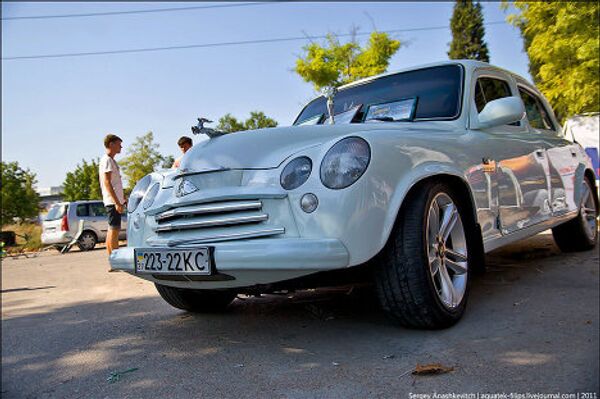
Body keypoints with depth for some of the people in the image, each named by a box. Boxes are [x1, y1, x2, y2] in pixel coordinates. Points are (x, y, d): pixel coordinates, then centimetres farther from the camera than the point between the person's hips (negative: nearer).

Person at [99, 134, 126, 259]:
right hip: (113, 201, -10)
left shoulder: (110, 160, 20)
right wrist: (117, 202, -23)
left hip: (114, 201, 10)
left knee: (112, 230, 11)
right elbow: (107, 182, -18)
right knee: (114, 229, -10)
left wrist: (122, 199, 24)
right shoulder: (107, 160, -10)